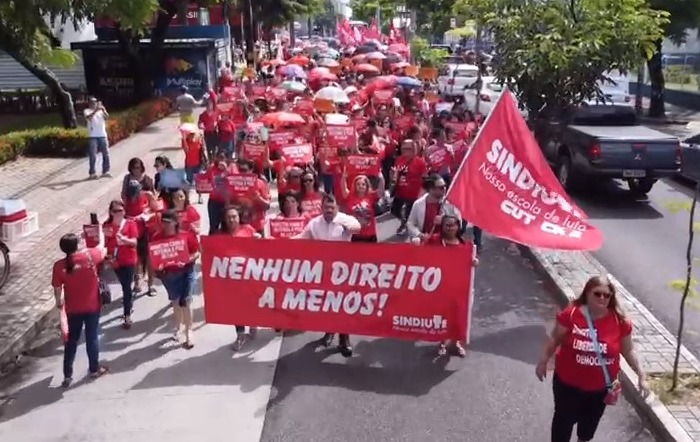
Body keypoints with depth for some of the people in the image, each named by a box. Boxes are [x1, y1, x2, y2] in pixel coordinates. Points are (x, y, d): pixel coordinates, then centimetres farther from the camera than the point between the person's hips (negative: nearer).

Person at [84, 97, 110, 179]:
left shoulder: (101, 110, 14)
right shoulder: (87, 111, 4)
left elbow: (107, 117, -3)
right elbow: (88, 117, -17)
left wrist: (103, 110, -19)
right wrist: (95, 110, -27)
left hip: (103, 135, 4)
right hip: (93, 136, -4)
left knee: (106, 154, 6)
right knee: (93, 156, -4)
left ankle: (105, 171, 16)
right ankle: (92, 173, 1)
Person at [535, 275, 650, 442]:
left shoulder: (620, 321, -15)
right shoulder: (571, 314, -20)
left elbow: (628, 351, -1)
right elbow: (554, 339, -6)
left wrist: (641, 376, 0)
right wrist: (543, 362, 0)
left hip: (600, 386, 2)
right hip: (568, 382, -2)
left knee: (591, 419, 26)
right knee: (564, 418, 13)